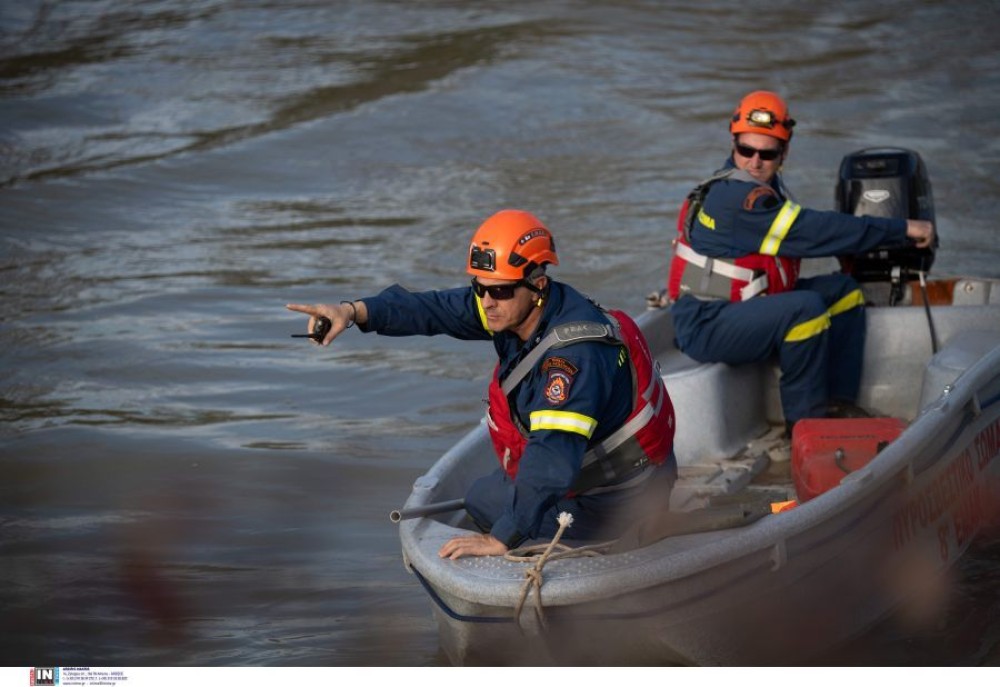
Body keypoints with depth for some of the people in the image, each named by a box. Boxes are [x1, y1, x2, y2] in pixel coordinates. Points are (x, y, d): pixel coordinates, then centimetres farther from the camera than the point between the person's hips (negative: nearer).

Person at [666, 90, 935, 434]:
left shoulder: (764, 185, 8)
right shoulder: (737, 198, -24)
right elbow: (814, 232, -26)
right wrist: (903, 229, -21)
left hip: (744, 305, 11)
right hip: (705, 326, -11)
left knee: (844, 290, 8)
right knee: (806, 308, -30)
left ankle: (838, 403, 1)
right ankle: (804, 418, -14)